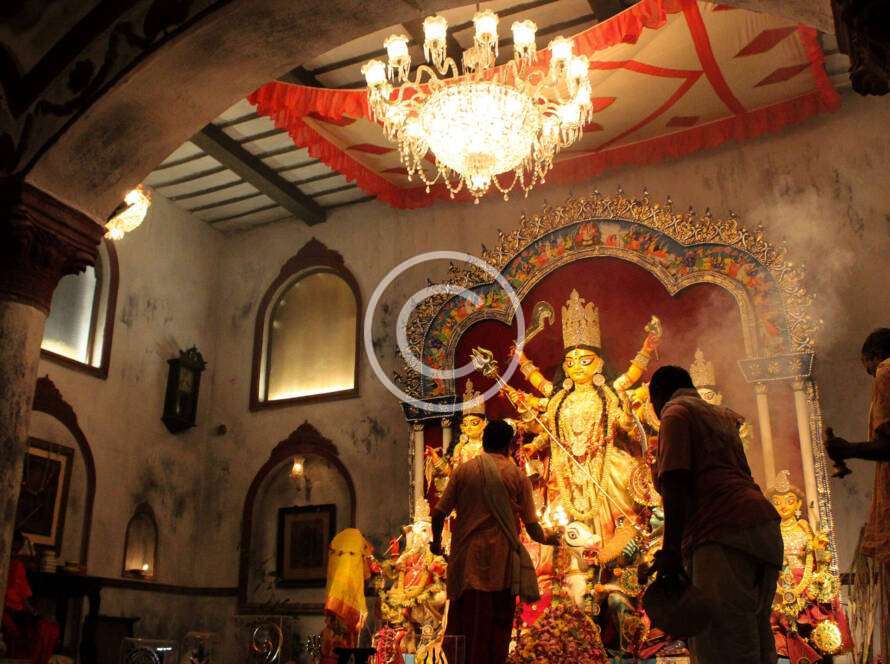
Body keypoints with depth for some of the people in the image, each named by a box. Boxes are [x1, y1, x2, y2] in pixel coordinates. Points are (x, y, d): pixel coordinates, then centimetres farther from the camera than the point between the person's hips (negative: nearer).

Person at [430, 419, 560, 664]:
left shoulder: (464, 470, 2)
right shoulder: (517, 475, -1)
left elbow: (439, 512, 1)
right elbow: (531, 524, -1)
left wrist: (436, 540, 19)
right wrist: (546, 538, 21)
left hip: (467, 558, 1)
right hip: (500, 560, -1)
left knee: (465, 619, 10)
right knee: (498, 621, 8)